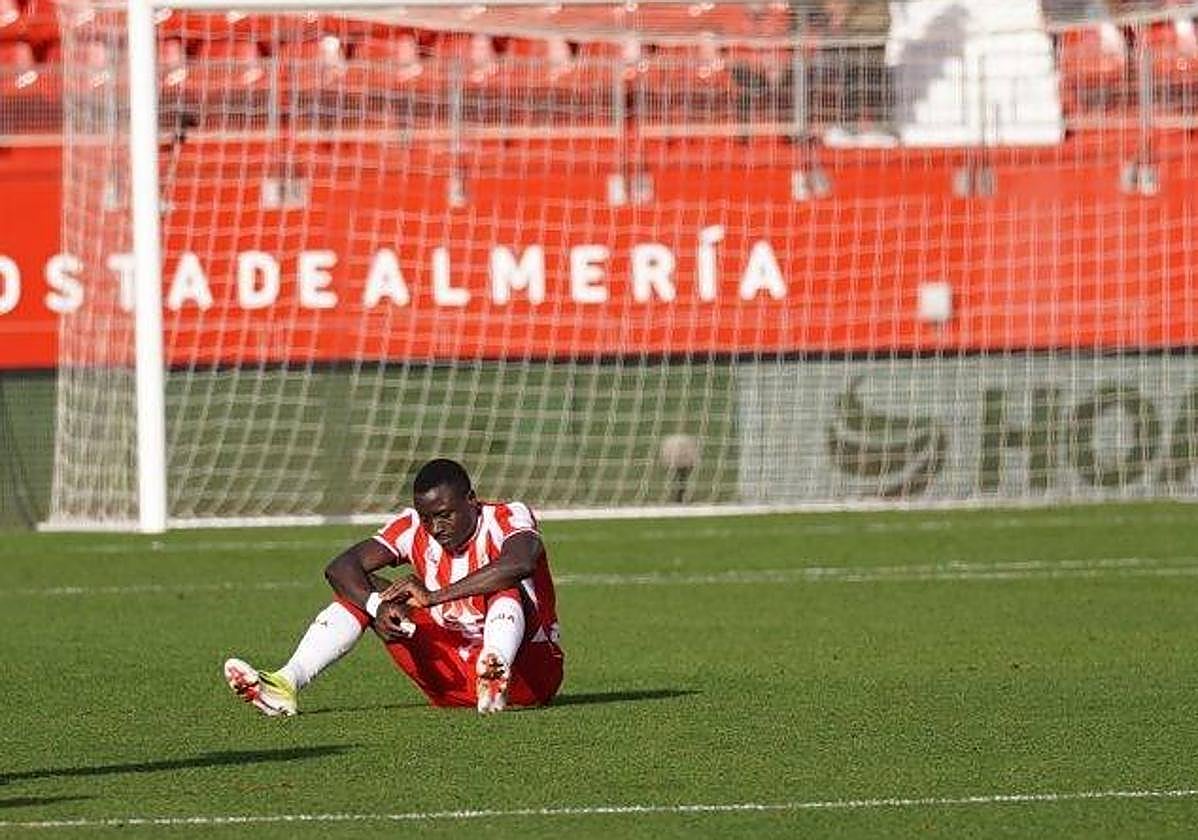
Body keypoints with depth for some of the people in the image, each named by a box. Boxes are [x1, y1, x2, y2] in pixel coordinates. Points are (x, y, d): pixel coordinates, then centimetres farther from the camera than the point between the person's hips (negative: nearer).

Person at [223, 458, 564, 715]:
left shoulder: (506, 518, -15)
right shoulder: (412, 528, -2)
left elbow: (519, 563, -39)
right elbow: (340, 567, -10)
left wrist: (435, 597, -43)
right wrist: (378, 606, -31)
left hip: (529, 670, -5)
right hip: (451, 681, 5)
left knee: (503, 586, -32)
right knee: (360, 588, -5)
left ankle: (494, 675, -61)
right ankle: (287, 683, -25)